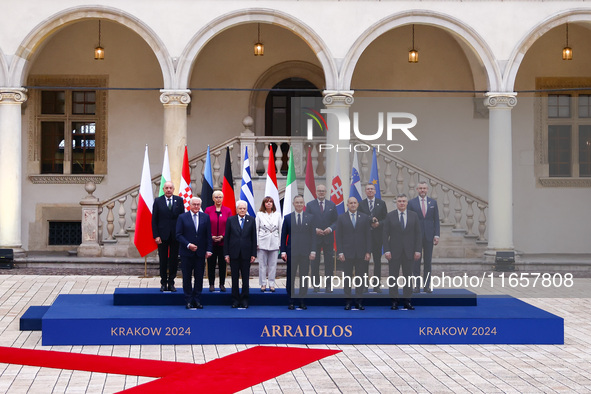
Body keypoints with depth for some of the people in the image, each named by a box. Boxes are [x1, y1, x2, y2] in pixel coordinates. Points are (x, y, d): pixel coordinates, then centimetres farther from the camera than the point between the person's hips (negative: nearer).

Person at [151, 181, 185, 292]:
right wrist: (156, 236, -7)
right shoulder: (158, 201, 2)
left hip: (175, 235, 1)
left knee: (174, 260, 4)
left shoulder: (179, 200, 3)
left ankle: (171, 283, 13)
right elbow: (154, 220, 1)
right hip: (162, 235, -1)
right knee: (163, 261, 5)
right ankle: (163, 283, 14)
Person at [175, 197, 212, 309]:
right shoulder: (182, 217, 1)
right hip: (187, 253, -1)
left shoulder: (205, 217, 6)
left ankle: (197, 300, 12)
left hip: (200, 253, 2)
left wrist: (208, 250, -2)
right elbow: (179, 235, -2)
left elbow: (208, 235, 6)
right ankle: (188, 301, 11)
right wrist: (188, 245, -14)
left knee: (199, 277, 4)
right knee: (187, 277, 3)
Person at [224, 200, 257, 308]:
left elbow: (254, 238, 4)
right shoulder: (230, 220, 3)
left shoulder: (251, 220, 4)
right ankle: (235, 300, 13)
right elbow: (226, 238, 3)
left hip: (246, 254, 0)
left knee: (245, 278, 4)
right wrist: (226, 254, -2)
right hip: (234, 254, 0)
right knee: (235, 278, 5)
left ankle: (244, 300, 13)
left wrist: (253, 254, -1)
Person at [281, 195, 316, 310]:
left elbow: (313, 235, 6)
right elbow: (283, 236, 6)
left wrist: (313, 251, -3)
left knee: (304, 278, 3)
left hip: (305, 253, 0)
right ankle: (291, 302, 8)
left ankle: (302, 302, 9)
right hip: (291, 252, 0)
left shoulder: (310, 218, 8)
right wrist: (283, 251, -2)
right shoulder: (288, 218, 7)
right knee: (290, 278, 2)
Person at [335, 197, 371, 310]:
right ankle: (347, 301, 7)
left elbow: (368, 236, 6)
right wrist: (340, 252, -6)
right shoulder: (341, 218, 5)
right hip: (347, 253, -1)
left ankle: (358, 301, 8)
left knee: (360, 277, 2)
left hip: (361, 253, 1)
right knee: (347, 278, 2)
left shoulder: (365, 218, 8)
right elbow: (338, 236, 2)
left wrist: (368, 252, 0)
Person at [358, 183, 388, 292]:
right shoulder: (361, 204, 6)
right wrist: (370, 220, -15)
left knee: (377, 261, 3)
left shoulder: (381, 203, 8)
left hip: (377, 235, 1)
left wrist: (379, 223, -12)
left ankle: (377, 285, 8)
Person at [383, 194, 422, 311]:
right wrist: (386, 250, -8)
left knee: (408, 276, 3)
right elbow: (385, 235, 0)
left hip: (408, 251, 1)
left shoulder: (413, 216, 6)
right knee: (393, 276, 1)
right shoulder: (390, 216, 2)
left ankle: (407, 301, 8)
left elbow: (417, 234, 5)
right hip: (394, 251, -1)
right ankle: (394, 301, 7)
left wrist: (417, 250, -2)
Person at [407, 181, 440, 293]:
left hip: (429, 236, 2)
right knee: (416, 261, 0)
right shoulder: (411, 203, 3)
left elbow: (436, 220, 8)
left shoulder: (433, 202, 9)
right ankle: (417, 286, 4)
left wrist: (436, 235, -1)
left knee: (428, 261, 4)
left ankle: (427, 286, 8)